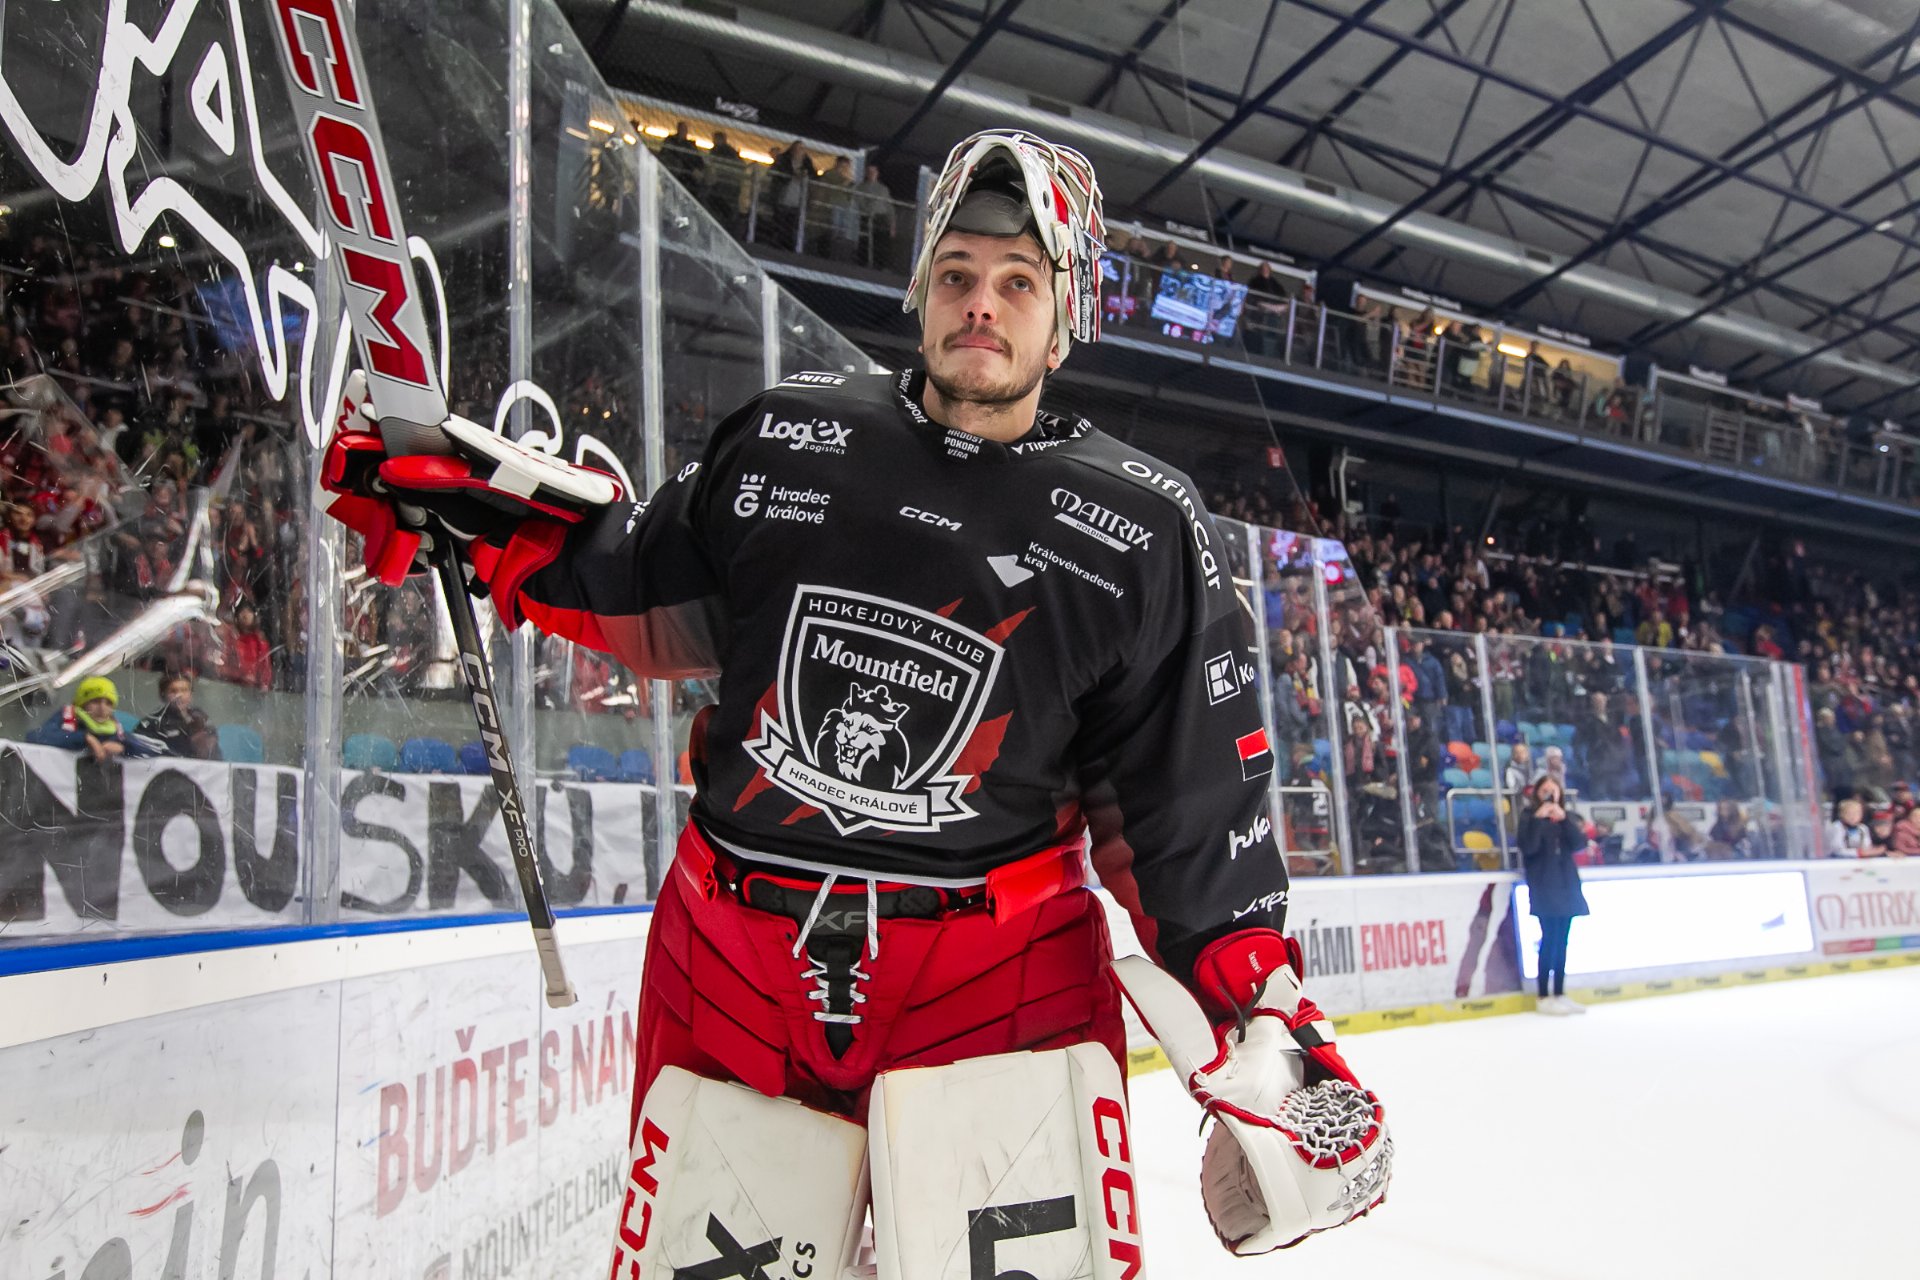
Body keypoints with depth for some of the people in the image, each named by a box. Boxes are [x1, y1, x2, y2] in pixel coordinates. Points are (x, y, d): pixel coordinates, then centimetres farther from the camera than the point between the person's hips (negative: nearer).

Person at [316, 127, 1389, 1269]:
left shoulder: (1146, 531, -3)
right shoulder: (788, 437, 2)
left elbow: (1190, 800, 0)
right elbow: (649, 601, 15)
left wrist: (1257, 1011, -3)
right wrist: (465, 498, 10)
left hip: (1003, 971, -1)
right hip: (731, 959, 2)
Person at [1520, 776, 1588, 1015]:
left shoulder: (1567, 819, 15)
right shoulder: (1530, 819, 1)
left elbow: (1580, 844, -3)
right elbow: (1528, 847, -15)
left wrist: (1564, 818, -14)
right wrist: (1538, 818, -21)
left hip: (1567, 886, 5)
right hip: (1544, 889, -5)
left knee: (1561, 942, 6)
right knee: (1550, 940, -10)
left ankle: (1559, 994, 11)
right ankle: (1544, 997, -7)